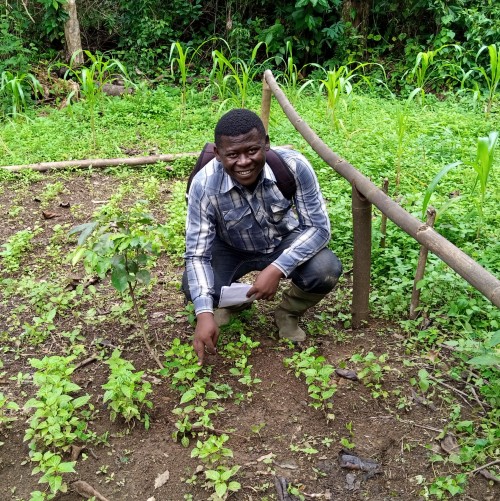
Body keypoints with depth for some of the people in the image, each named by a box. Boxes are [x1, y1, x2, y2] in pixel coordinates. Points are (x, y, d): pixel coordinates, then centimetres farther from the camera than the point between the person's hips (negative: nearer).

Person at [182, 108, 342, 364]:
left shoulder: (293, 165, -31)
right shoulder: (204, 185, -31)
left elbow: (319, 226, -24)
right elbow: (197, 254, -26)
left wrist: (276, 269, -37)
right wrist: (204, 314, -39)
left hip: (285, 242, 0)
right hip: (232, 248, 0)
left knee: (326, 271, -28)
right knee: (194, 288, -25)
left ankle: (288, 313, 7)